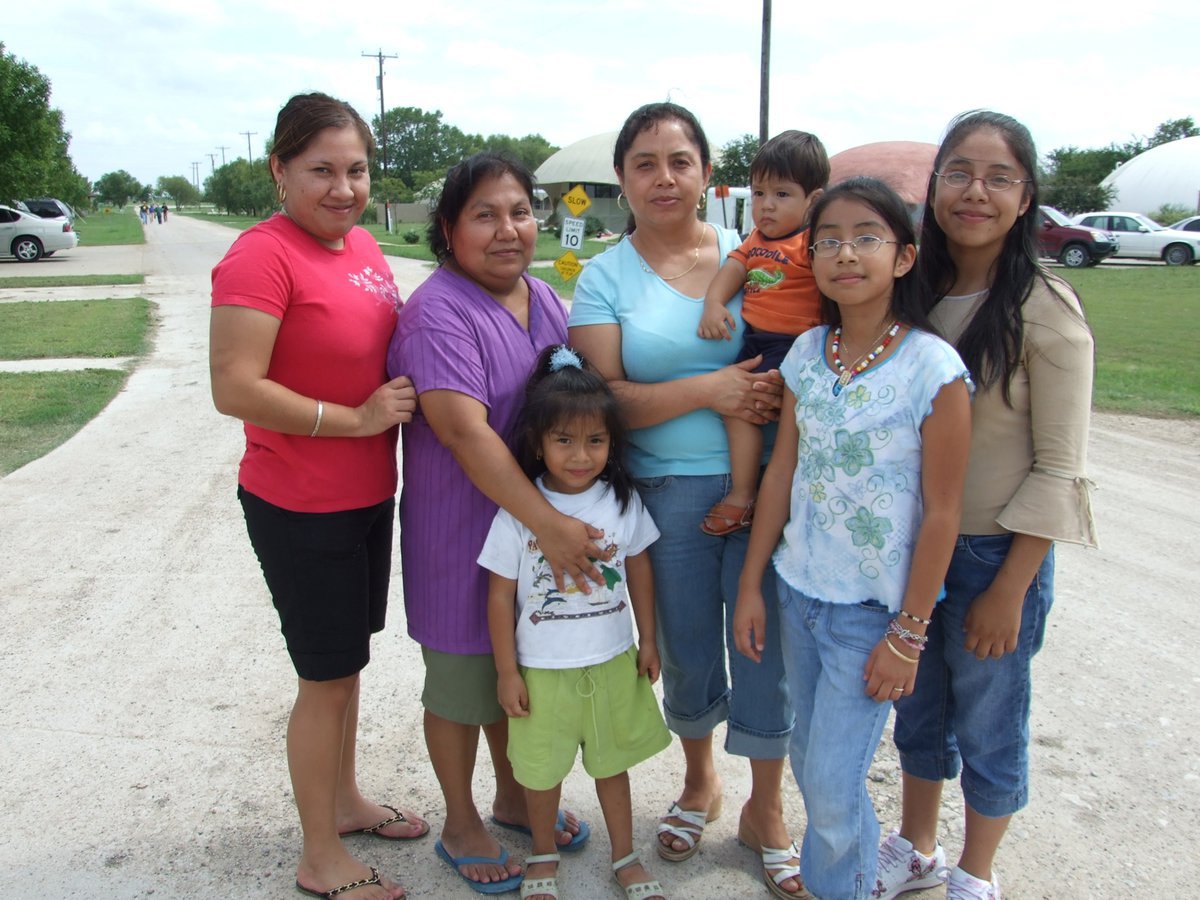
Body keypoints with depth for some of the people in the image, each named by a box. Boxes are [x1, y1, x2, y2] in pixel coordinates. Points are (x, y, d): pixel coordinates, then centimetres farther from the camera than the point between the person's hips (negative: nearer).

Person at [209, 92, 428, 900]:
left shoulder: (365, 247, 6)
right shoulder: (262, 256, -19)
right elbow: (235, 389, -24)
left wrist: (406, 401, 3)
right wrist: (355, 419, -22)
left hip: (368, 495, 8)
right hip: (300, 507, -8)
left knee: (349, 656, 21)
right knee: (328, 676, 5)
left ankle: (344, 800, 43)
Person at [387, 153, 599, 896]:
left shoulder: (546, 300, 6)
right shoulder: (439, 314, -20)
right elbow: (465, 430, -30)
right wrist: (549, 523, -34)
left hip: (545, 517, 7)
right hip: (464, 532, -7)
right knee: (463, 678, 11)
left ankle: (514, 797, 43)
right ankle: (461, 825, 32)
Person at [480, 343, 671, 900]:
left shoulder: (622, 500, -8)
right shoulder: (519, 512, -16)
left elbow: (639, 568, 5)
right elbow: (501, 594, -10)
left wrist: (647, 640, 9)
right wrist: (506, 672, -7)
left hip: (613, 663, 2)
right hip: (542, 670, -2)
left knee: (612, 763, 19)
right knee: (542, 769, 16)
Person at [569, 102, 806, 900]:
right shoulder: (606, 277, 0)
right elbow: (602, 400, -10)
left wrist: (775, 393, -11)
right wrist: (708, 391, -20)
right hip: (669, 496, 0)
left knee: (766, 645, 6)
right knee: (687, 651, 14)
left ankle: (766, 809, 30)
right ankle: (700, 782, 43)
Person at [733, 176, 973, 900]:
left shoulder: (933, 367, -16)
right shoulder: (808, 353, 0)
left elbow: (942, 513, -13)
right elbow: (782, 472, 5)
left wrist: (908, 635, -11)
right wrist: (751, 585, 6)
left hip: (874, 610, -5)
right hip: (799, 594, 5)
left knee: (833, 786, 2)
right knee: (811, 764, 18)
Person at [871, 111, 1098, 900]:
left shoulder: (1045, 312, -16)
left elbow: (1059, 470, -14)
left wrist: (1009, 589, -15)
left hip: (997, 553, -5)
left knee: (988, 726, 13)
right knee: (919, 711, 21)